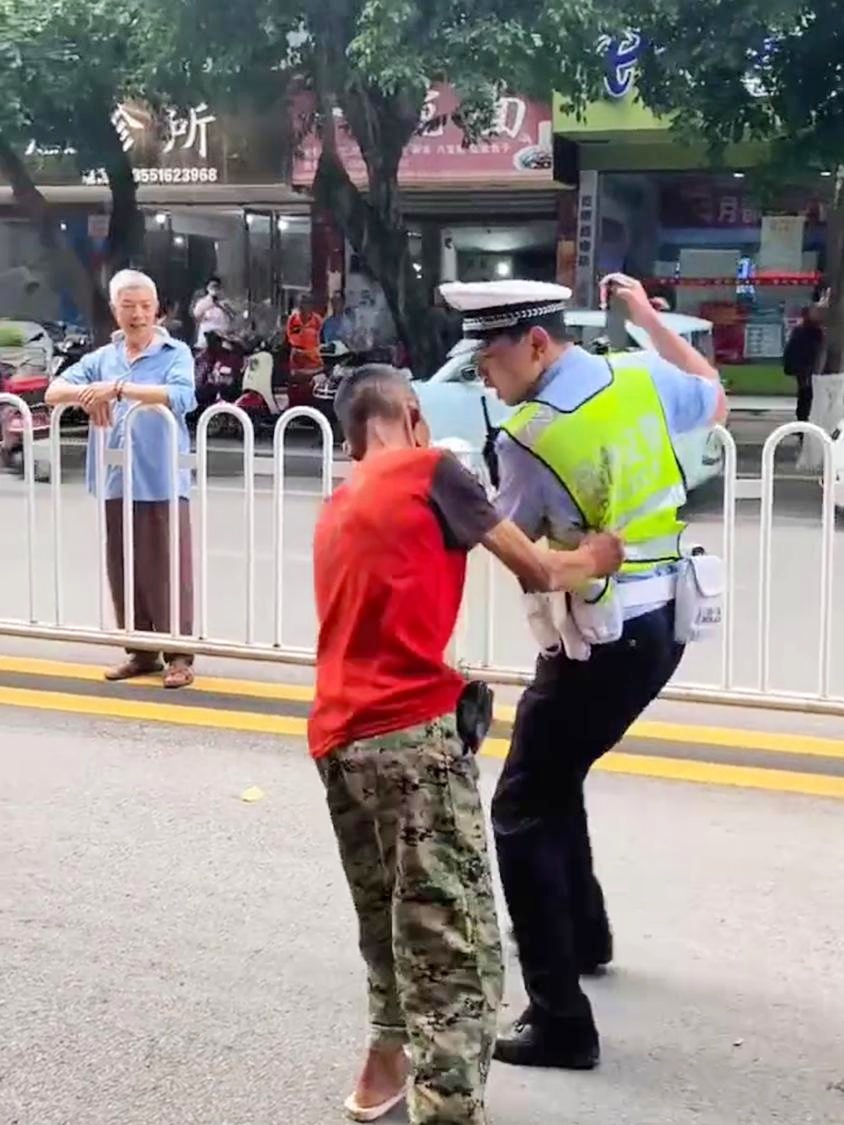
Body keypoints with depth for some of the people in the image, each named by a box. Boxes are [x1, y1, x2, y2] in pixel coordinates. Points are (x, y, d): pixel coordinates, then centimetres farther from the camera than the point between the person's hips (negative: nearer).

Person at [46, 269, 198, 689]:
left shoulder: (176, 353, -1)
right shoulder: (102, 358, 13)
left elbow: (182, 397, -20)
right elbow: (54, 391, 5)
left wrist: (118, 388, -24)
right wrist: (84, 393, -18)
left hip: (162, 481, -5)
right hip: (116, 481, 5)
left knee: (168, 569, -2)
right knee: (123, 570, 10)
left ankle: (178, 655, 5)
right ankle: (140, 651, 21)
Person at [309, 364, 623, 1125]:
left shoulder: (336, 510, 23)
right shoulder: (430, 471, 2)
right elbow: (537, 573, 5)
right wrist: (595, 560, 25)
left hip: (339, 740, 8)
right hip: (413, 730, -8)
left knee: (389, 919, 25)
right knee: (455, 945, -6)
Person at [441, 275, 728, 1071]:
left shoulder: (528, 437, -18)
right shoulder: (641, 377, 0)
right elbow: (715, 401, 21)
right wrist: (649, 317, 24)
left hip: (601, 640, -8)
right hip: (662, 622, 8)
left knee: (522, 811, -1)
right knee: (553, 780, 26)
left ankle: (560, 1021, -3)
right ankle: (583, 934, 42)